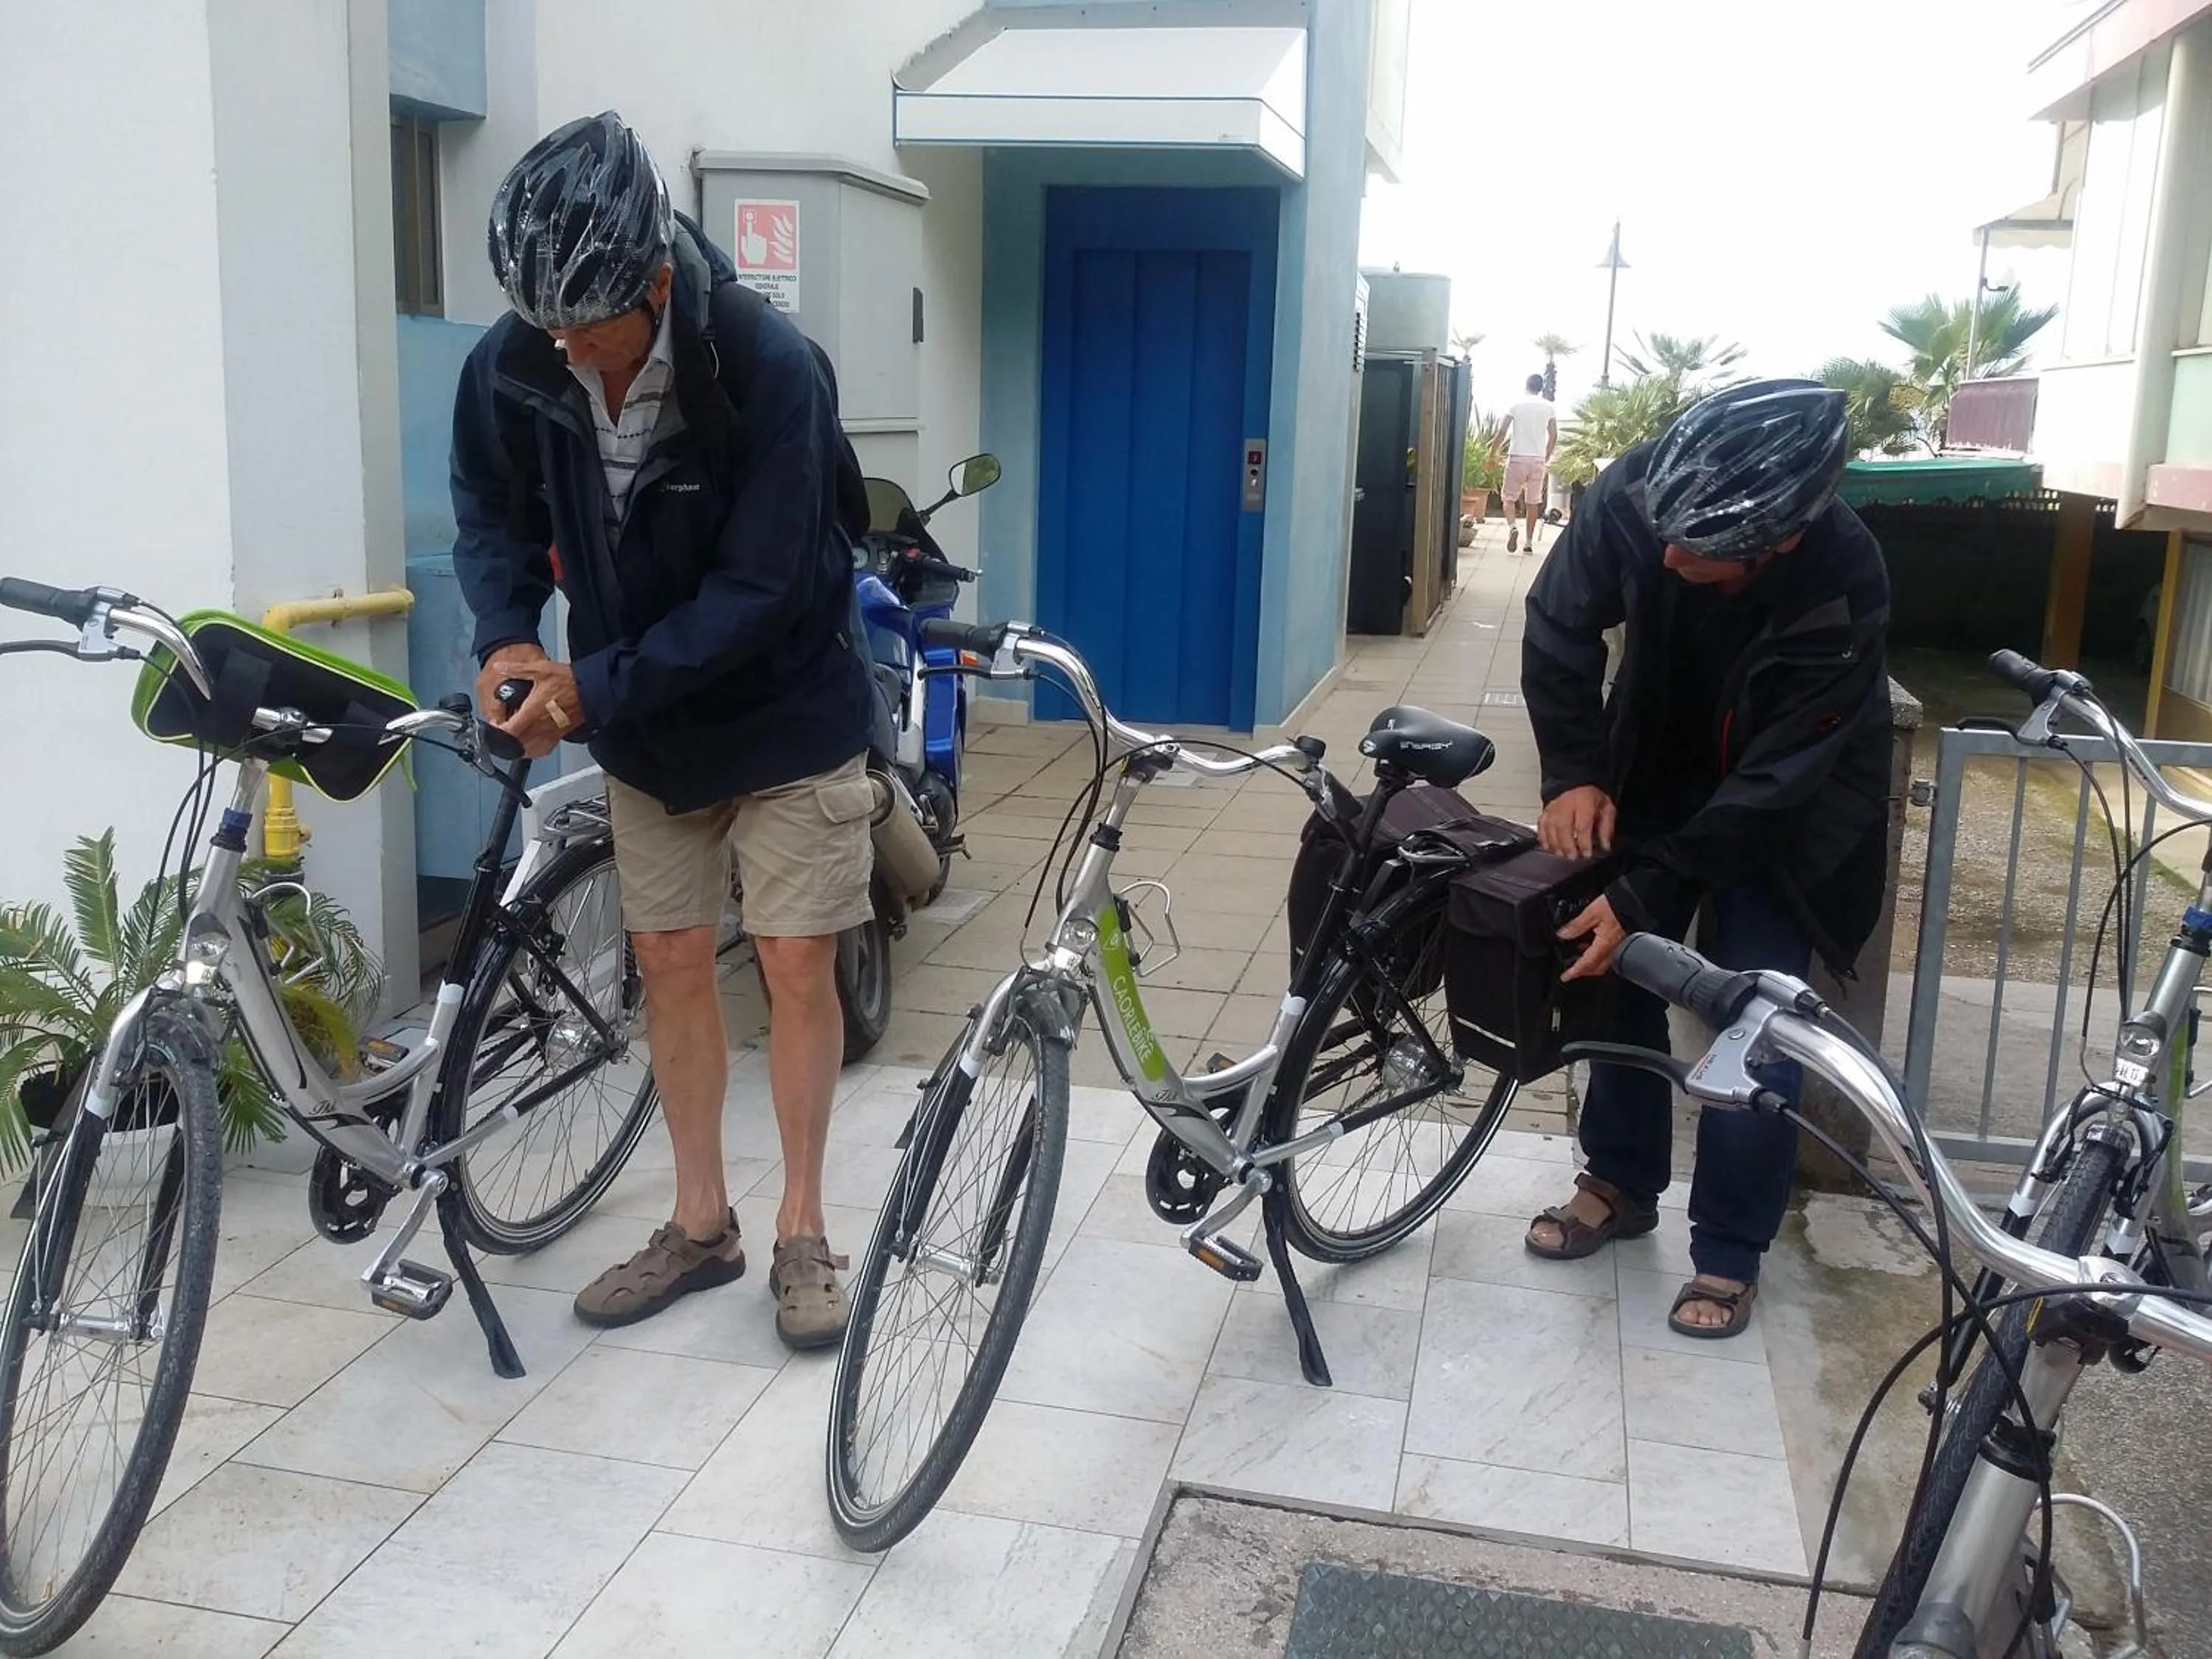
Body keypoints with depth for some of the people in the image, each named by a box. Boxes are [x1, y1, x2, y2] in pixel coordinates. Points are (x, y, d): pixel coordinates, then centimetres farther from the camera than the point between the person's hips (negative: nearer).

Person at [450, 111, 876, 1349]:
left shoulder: (770, 369, -28)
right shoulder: (512, 368, -14)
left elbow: (756, 590, -27)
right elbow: (496, 514, 2)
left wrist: (594, 689, -28)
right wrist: (506, 638, -18)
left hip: (786, 715, -4)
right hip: (643, 727, 4)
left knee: (798, 968, 0)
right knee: (671, 964, 10)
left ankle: (803, 1231, 16)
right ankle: (701, 1224, 24)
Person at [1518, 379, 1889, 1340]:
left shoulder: (1844, 593, -37)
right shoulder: (1633, 493, -29)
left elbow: (1773, 781, -30)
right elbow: (1560, 623, -11)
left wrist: (1644, 897, -31)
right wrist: (1573, 773, -18)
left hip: (1786, 808, -4)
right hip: (1655, 773, 4)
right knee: (1615, 969, 8)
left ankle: (1729, 1252, 13)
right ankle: (1621, 1182, 28)